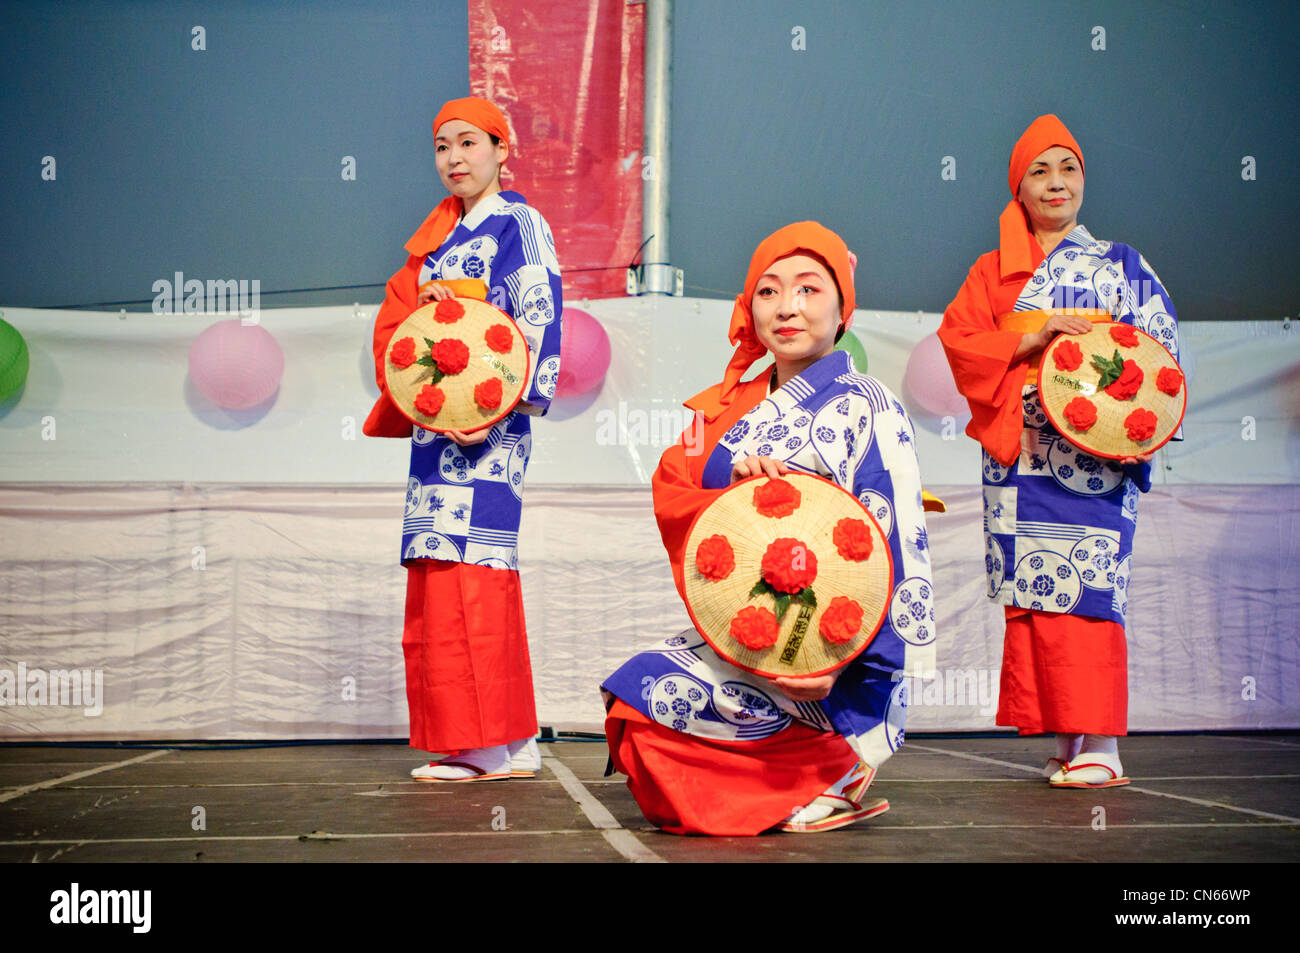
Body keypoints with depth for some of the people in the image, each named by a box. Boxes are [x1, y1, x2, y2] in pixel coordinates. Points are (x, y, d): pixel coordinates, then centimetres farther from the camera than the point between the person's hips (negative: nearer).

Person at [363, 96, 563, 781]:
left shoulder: (520, 224, 0)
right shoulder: (440, 235, 23)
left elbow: (538, 323, -10)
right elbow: (397, 318, 18)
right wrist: (423, 304, -5)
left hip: (489, 420, -8)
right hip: (436, 417, 8)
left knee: (471, 564, -13)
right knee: (439, 572, 5)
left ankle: (490, 746, -9)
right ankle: (512, 745, 9)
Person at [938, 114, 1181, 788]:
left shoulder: (1121, 265, 14)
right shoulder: (993, 271, 17)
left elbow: (1161, 348, 7)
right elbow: (956, 341, 5)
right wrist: (1031, 337, -9)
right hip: (1019, 452, 2)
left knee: (1088, 590, -12)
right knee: (1032, 591, -3)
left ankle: (1100, 746, -10)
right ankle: (1063, 739, 3)